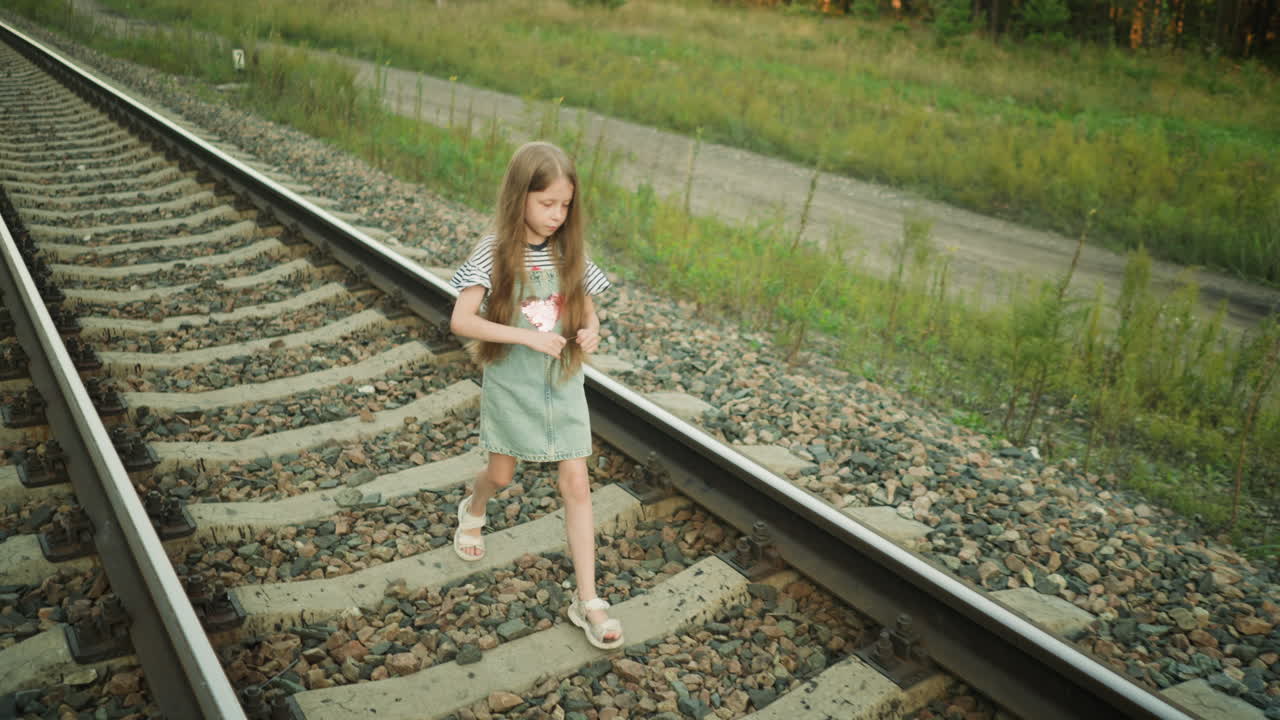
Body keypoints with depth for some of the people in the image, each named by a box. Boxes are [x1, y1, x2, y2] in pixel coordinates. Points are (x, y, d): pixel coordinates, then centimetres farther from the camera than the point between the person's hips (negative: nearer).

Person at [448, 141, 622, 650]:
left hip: (562, 384, 2)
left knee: (576, 486, -1)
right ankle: (472, 511, 55)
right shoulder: (494, 254, -14)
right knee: (502, 475, 18)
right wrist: (527, 336, -28)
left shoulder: (570, 254, -3)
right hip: (510, 385, -2)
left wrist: (590, 332, -15)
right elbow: (461, 321, -20)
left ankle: (587, 600, 7)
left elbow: (587, 311, 9)